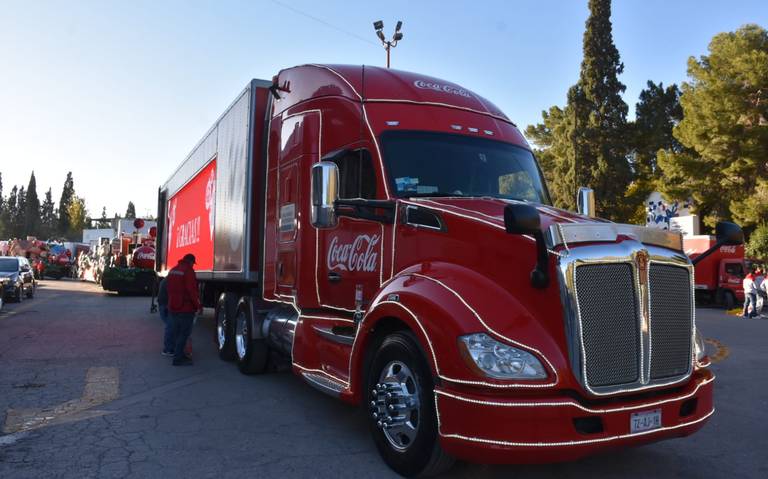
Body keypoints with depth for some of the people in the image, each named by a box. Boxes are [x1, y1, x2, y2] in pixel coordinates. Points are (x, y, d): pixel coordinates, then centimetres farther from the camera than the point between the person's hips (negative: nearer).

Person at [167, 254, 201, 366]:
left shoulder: (172, 270, 13)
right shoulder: (188, 270, -15)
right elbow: (192, 290, -20)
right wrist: (198, 305, -12)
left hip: (173, 307, 9)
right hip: (185, 307, -9)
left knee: (177, 332, 16)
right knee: (184, 333, -4)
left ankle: (179, 354, 25)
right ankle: (178, 358, -4)